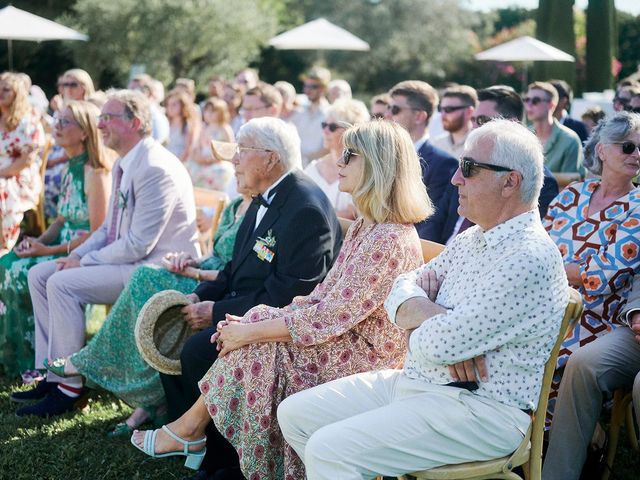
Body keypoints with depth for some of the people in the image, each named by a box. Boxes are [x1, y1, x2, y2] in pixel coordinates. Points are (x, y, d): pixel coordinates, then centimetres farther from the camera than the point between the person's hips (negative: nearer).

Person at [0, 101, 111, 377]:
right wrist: (37, 242, -3)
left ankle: (35, 361, -7)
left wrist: (49, 250, -19)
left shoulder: (95, 173, -17)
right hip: (66, 246, 9)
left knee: (22, 273, -21)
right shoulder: (69, 168, 11)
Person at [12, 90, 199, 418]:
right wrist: (78, 255, 1)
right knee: (39, 275, 5)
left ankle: (68, 388, -12)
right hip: (126, 259, 11)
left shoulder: (156, 169, -21)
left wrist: (85, 262, -14)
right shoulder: (123, 165, 11)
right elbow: (109, 228, 18)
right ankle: (51, 374, 8)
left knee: (62, 283, -23)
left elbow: (137, 245, -24)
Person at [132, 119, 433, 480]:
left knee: (252, 347, -12)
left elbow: (330, 318, -25)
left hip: (362, 355, -9)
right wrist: (251, 323, -2)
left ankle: (190, 426, 8)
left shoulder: (391, 240, -23)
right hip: (343, 343, 9)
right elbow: (324, 296, 10)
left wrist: (250, 330, -17)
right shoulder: (364, 227, 10)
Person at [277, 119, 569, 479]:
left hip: (480, 409, -9)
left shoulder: (529, 258, -20)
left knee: (329, 448, -23)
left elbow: (439, 344, -25)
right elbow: (401, 291, 8)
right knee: (294, 414, 7)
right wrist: (431, 315, -15)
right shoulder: (473, 238, 12)